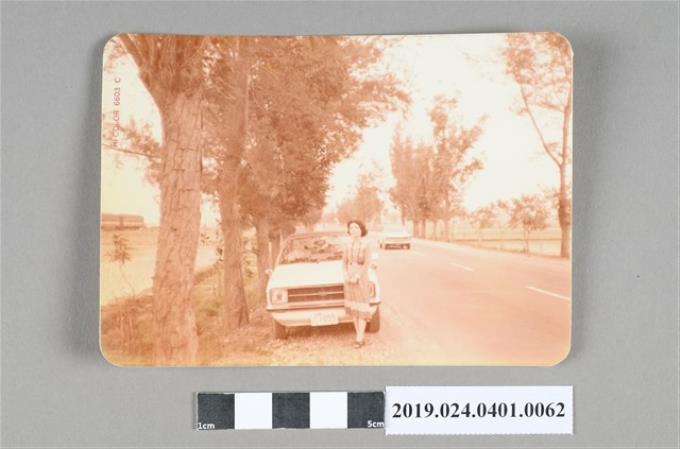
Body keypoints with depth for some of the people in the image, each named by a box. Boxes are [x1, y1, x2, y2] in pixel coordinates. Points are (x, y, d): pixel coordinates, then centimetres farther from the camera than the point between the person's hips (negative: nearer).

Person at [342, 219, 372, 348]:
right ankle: (359, 335, 14)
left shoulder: (366, 245, -8)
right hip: (349, 279, 5)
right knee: (352, 308, 6)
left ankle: (359, 339, -5)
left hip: (361, 278, -5)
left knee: (361, 308, -6)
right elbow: (344, 262, 8)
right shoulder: (347, 245, 6)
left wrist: (357, 276, -19)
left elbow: (367, 264, -12)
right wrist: (346, 276, -8)